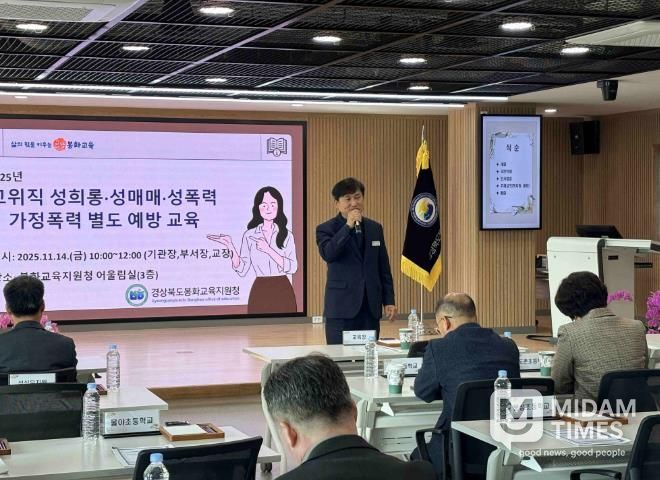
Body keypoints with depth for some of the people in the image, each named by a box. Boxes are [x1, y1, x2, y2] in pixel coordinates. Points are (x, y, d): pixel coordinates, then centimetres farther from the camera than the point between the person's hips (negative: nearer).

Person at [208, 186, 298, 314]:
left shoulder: (286, 235, 2)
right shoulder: (249, 236, 2)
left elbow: (292, 267, -9)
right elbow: (242, 270, -3)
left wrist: (268, 250, -17)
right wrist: (231, 247, -15)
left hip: (283, 293, 0)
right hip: (260, 293, 0)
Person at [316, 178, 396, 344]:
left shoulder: (375, 228, 13)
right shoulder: (326, 229, 0)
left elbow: (384, 269, 14)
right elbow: (327, 254, -20)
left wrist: (389, 300, 8)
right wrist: (348, 227, -21)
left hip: (370, 308, 4)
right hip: (341, 308, -4)